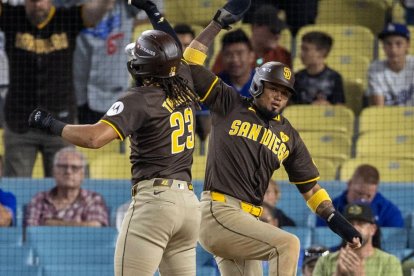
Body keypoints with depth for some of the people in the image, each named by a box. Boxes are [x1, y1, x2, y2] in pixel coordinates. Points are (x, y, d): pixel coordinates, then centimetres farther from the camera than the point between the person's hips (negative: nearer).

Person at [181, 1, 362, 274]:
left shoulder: (288, 135, 17)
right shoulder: (230, 105, 5)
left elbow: (309, 185, 18)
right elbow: (191, 61, 1)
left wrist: (334, 218, 2)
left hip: (247, 220, 7)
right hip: (217, 213, -7)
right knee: (287, 243, -22)